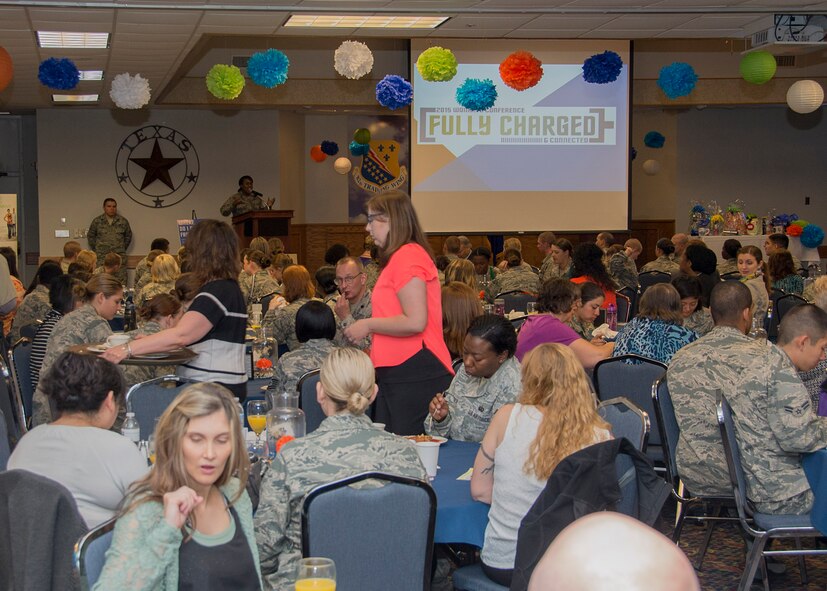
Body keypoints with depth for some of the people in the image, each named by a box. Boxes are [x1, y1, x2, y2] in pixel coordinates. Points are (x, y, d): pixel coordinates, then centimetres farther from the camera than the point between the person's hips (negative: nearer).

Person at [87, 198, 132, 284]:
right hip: (101, 257, -1)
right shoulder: (97, 221, 4)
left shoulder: (123, 221, 7)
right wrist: (96, 251, 10)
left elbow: (128, 236, 19)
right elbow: (90, 236, 14)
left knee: (121, 284, -5)